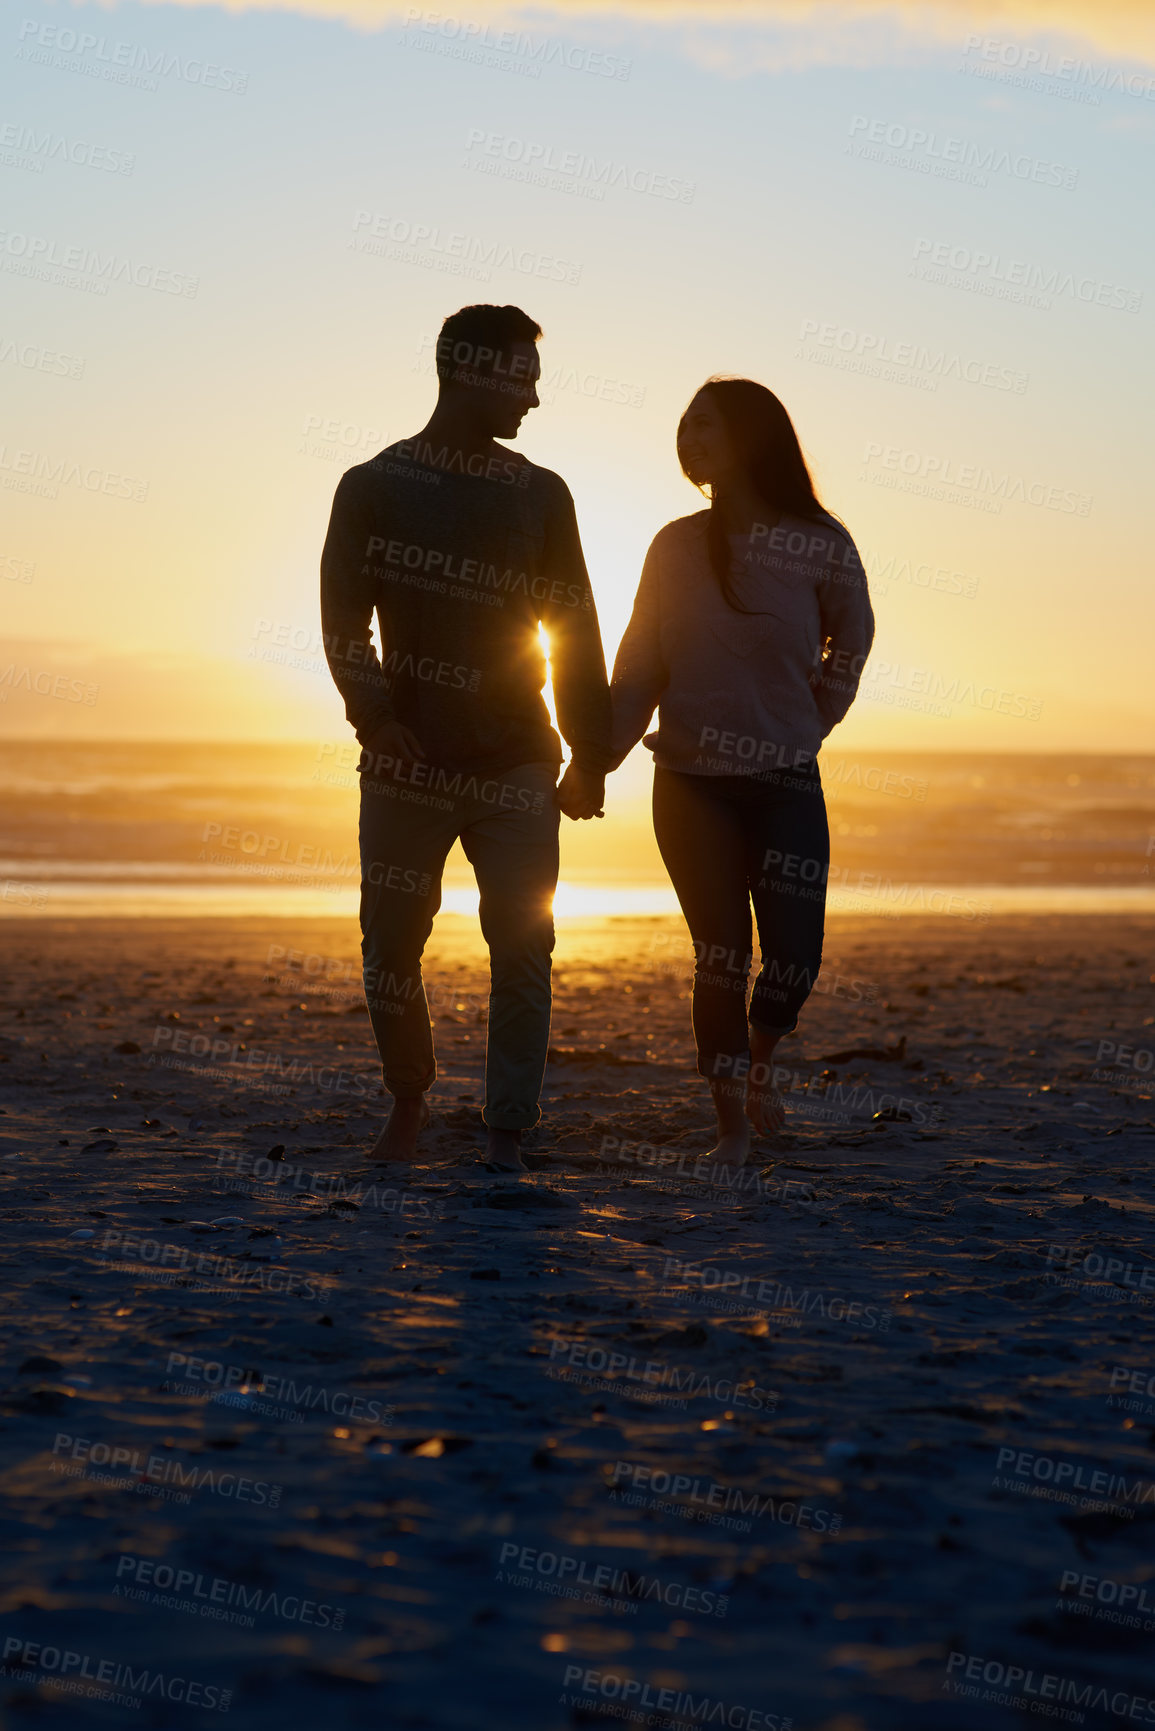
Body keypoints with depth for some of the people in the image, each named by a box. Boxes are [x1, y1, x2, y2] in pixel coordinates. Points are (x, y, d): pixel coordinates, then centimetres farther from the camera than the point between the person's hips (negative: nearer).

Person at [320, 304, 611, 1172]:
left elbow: (576, 631, 10)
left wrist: (590, 756, 6)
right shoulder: (373, 488, 4)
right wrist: (377, 715, -18)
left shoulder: (540, 495, 9)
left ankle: (507, 1135, -3)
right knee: (391, 943, 3)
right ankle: (409, 1102, 25)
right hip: (408, 765, -1)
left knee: (522, 943, -8)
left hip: (516, 767, 1)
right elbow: (344, 620, -3)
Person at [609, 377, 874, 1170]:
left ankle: (761, 1060, 27)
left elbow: (850, 640, 14)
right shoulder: (677, 547, 3)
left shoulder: (820, 544, -3)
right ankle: (733, 1126, 11)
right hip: (692, 783, 1)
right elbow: (640, 670, 5)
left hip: (786, 783, -1)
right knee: (721, 956, -1)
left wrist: (809, 725, 10)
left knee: (794, 957, -6)